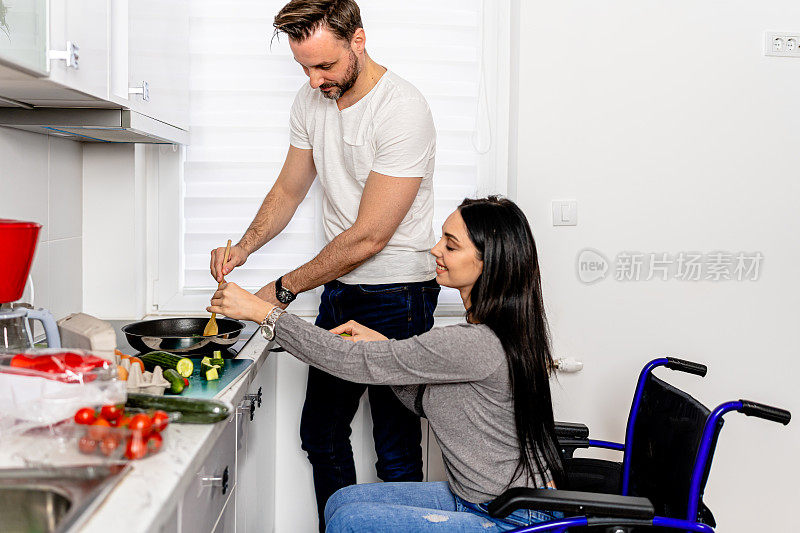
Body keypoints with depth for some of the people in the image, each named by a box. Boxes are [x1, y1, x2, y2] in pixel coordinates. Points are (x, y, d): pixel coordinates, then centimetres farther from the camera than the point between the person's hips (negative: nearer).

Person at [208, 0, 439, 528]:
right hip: (338, 291, 8)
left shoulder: (402, 109, -21)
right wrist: (245, 246, -5)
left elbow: (368, 237, -23)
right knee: (321, 432, 16)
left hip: (397, 296, -7)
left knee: (396, 449, 1)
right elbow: (288, 191, 14)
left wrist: (283, 290, -17)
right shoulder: (311, 99, 3)